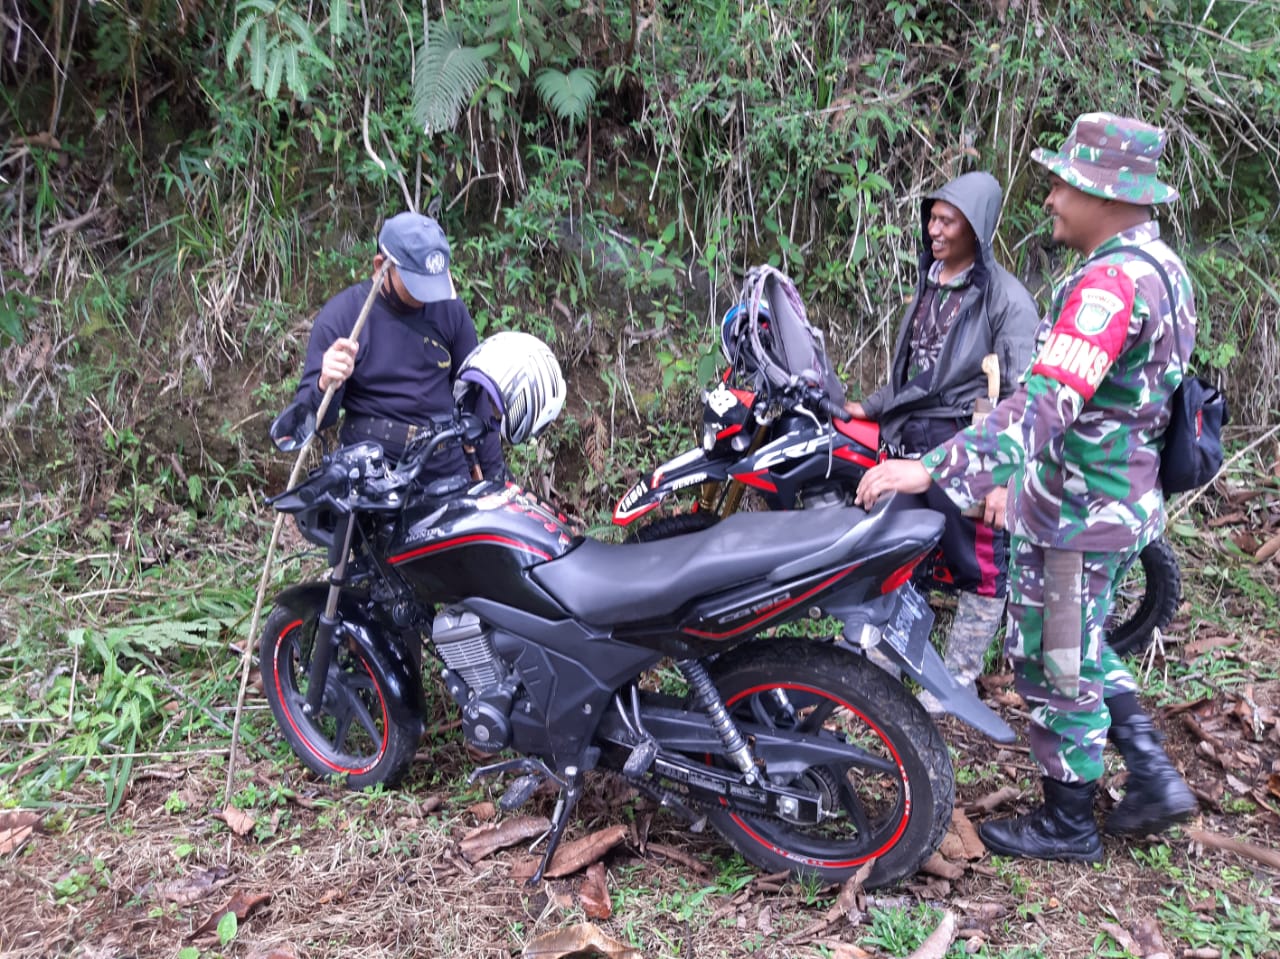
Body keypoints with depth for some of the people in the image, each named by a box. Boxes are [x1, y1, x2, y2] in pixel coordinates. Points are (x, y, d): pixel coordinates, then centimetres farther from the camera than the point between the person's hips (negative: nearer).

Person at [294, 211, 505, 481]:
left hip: (447, 469, 2)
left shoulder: (450, 310, 2)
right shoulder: (339, 315, -7)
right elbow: (309, 417, -7)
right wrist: (325, 386, -29)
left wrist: (495, 471, 11)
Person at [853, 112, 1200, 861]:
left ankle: (1067, 822, 24)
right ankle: (1155, 777, 30)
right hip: (1124, 500, 10)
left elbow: (1047, 403, -36)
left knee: (1053, 663, 6)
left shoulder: (1110, 282, -25)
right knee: (1080, 648, 25)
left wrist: (936, 470, -42)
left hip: (1076, 514, -10)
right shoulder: (1162, 266, 8)